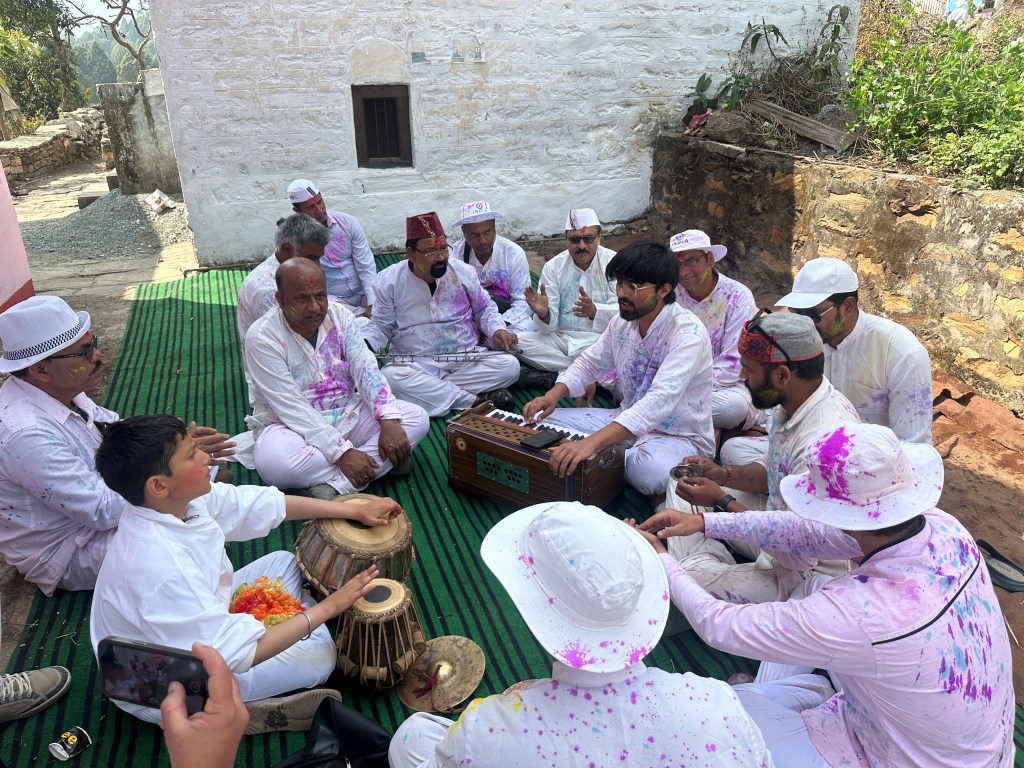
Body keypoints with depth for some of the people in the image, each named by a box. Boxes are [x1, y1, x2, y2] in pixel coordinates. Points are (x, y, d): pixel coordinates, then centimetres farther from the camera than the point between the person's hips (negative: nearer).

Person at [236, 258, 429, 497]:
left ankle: (334, 486, -26)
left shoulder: (339, 316, -3)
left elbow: (367, 370, -10)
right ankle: (380, 461, -23)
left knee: (417, 418, -14)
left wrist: (389, 421, -27)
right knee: (271, 461, -38)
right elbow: (292, 408, -23)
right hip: (292, 425, -5)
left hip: (348, 414, 5)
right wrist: (342, 453, -30)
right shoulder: (262, 337, -18)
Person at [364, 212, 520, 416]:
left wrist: (497, 330, -6)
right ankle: (474, 399, -25)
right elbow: (381, 326, 7)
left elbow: (484, 308, 15)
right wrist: (364, 344, -14)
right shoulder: (390, 281, -2)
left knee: (509, 365, -23)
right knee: (389, 376, -34)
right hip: (417, 364, -1)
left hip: (468, 359, 1)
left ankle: (428, 392, -20)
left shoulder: (463, 272, 1)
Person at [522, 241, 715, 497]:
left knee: (650, 471, -40)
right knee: (542, 419, -3)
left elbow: (659, 402, -39)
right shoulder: (622, 322, -3)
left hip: (679, 437, -6)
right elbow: (589, 363, 11)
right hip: (627, 423, 6)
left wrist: (591, 442, -50)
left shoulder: (688, 333, -26)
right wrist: (553, 395, -11)